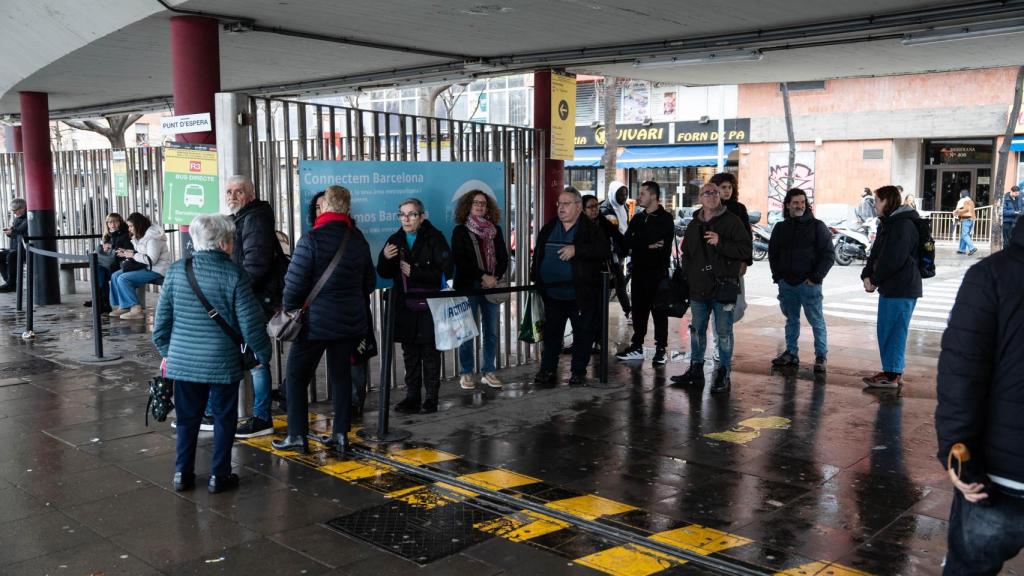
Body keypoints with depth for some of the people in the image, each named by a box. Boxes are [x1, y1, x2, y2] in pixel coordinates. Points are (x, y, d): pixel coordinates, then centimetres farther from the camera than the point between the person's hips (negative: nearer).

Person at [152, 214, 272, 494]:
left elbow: (162, 318, 4)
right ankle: (219, 476, 16)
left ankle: (182, 474, 21)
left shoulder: (176, 270, -1)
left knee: (187, 419, 16)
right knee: (224, 419, 11)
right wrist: (263, 353, 4)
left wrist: (167, 351, 18)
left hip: (183, 360, 3)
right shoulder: (234, 274, -12)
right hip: (223, 363, -3)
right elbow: (250, 323, -11)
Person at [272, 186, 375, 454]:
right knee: (341, 376, 13)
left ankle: (297, 436, 9)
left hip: (315, 321, -5)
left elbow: (294, 282, -14)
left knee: (297, 376, 7)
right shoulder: (358, 240, 4)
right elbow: (369, 282, 13)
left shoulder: (312, 239, -15)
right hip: (351, 322, 5)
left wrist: (290, 309, 1)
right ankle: (341, 435, 15)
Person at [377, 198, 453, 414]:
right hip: (405, 306, 5)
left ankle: (431, 397, 11)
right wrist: (385, 258, -9)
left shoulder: (434, 238, -5)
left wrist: (414, 272, -18)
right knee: (410, 353, 10)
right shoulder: (395, 240, 9)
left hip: (429, 305, -5)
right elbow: (384, 274, 12)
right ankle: (412, 397, 18)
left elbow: (444, 272, -13)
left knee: (430, 353, 2)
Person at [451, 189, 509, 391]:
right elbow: (460, 260, -10)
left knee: (491, 331, 5)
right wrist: (482, 277, -15)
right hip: (467, 287, -4)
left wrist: (494, 278, -8)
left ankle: (488, 372, 14)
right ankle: (466, 373, 7)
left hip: (491, 286, 4)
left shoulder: (495, 230, 12)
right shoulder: (460, 231, 0)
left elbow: (503, 258, 9)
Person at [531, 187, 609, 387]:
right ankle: (547, 371, 20)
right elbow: (538, 254, 18)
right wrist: (535, 279, 9)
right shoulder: (548, 229, 11)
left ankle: (578, 372, 17)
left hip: (581, 294, -4)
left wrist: (577, 249, -27)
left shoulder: (590, 230, -5)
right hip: (552, 294, 4)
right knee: (551, 333, 11)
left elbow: (604, 250, -19)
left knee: (583, 333, 5)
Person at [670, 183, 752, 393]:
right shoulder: (694, 225, 13)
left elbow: (746, 250, -12)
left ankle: (724, 374, 8)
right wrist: (688, 275, 11)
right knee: (697, 330, 14)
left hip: (723, 288, -6)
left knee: (724, 332, 0)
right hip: (698, 289, 6)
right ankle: (696, 369, 26)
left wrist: (720, 243, -21)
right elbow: (686, 253, 25)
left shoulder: (732, 222, -5)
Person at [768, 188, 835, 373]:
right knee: (791, 320, 13)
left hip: (808, 283, -4)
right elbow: (772, 253, 18)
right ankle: (791, 353, 22)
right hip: (786, 284, 4)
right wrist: (777, 275, 6)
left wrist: (816, 277, -10)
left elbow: (829, 255, -4)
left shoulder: (817, 226, -1)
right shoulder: (780, 228, 11)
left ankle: (821, 356, 7)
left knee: (816, 321, -1)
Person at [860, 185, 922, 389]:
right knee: (885, 331, 15)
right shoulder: (888, 224, 16)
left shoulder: (903, 225, -16)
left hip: (901, 289, -10)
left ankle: (893, 375, 2)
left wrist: (875, 280, -11)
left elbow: (893, 259, -21)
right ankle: (890, 371, 24)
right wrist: (867, 275, -1)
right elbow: (875, 253, 14)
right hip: (889, 288, 10)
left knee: (894, 332, -4)